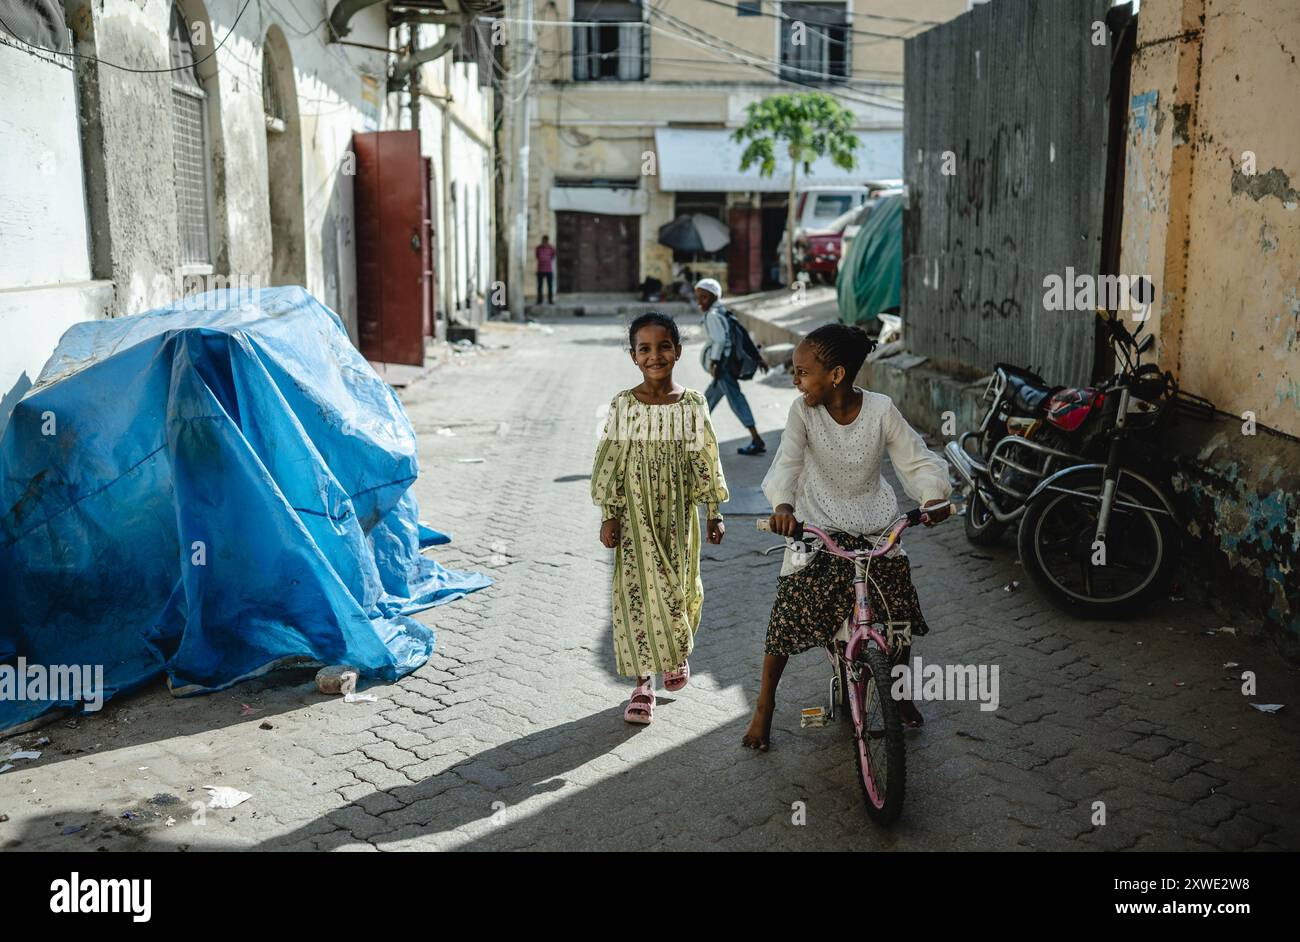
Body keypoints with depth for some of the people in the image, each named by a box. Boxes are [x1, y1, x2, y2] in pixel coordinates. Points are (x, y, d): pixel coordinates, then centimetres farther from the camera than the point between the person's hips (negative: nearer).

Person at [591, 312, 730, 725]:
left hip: (678, 511, 1)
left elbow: (705, 461, 4)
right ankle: (643, 681, 10)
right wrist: (609, 516, -4)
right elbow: (610, 463, -2)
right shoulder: (624, 404, -5)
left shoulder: (692, 404, -1)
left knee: (680, 585, 7)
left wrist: (714, 513, 5)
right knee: (638, 588, -1)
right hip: (636, 511, -1)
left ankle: (677, 651, 38)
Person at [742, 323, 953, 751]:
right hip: (815, 529, -1)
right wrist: (782, 504, -45)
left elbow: (918, 461, -9)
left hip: (874, 528, 1)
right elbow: (787, 462, -25)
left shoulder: (881, 410, -12)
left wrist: (933, 496, -29)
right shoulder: (802, 411, -13)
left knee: (900, 615, 0)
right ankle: (764, 706, 16)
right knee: (786, 617, -6)